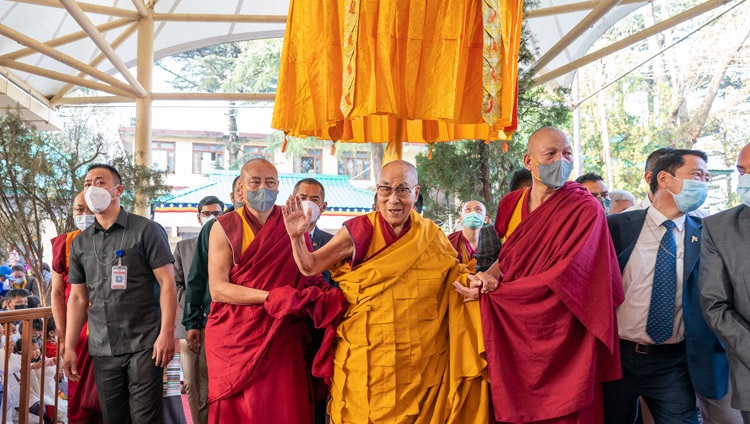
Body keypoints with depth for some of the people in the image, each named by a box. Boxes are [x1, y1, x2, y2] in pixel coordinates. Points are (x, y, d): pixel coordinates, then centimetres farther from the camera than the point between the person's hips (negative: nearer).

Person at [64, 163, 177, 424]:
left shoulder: (146, 231, -3)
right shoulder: (80, 242, 11)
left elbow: (167, 283, -7)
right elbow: (78, 297, 14)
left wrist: (167, 333, -15)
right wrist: (69, 347, 9)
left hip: (144, 346, -4)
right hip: (102, 350, 5)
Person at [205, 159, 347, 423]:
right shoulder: (225, 228, -2)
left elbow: (311, 275, 8)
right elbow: (217, 289, -9)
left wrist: (327, 296, -13)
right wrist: (271, 297, -19)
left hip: (283, 338, 2)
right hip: (236, 339, -1)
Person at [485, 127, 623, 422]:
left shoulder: (586, 210, -12)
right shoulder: (511, 204, 4)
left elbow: (564, 278, -20)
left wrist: (490, 291, -15)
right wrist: (486, 276, -3)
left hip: (561, 344, -4)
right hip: (511, 338, 5)